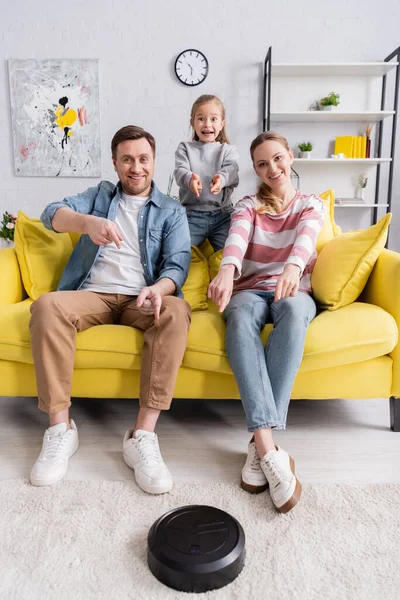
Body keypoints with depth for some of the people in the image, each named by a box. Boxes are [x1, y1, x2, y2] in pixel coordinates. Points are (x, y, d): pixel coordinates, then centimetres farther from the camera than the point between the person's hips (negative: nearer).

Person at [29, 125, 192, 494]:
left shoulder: (172, 211, 16)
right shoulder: (99, 195, 19)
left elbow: (177, 265, 1)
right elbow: (53, 214, 0)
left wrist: (158, 288, -25)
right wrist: (88, 222, -25)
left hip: (141, 300, -1)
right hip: (93, 295, 1)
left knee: (177, 312, -34)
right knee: (46, 306, -31)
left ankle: (143, 435, -34)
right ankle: (61, 429, -24)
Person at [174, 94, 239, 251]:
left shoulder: (228, 150, 14)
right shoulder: (185, 148, 13)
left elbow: (232, 171, -5)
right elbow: (180, 171, -4)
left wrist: (221, 178, -32)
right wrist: (189, 179, -30)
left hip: (222, 215, 1)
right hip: (192, 214, 0)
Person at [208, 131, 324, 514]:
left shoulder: (311, 205, 12)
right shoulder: (248, 206, 12)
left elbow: (306, 237, -14)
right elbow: (237, 237, -13)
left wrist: (293, 268, -39)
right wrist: (227, 271, -38)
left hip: (293, 290, 0)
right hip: (251, 289, 0)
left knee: (294, 309, -39)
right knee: (240, 316, -38)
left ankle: (260, 443, -40)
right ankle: (269, 446, -47)